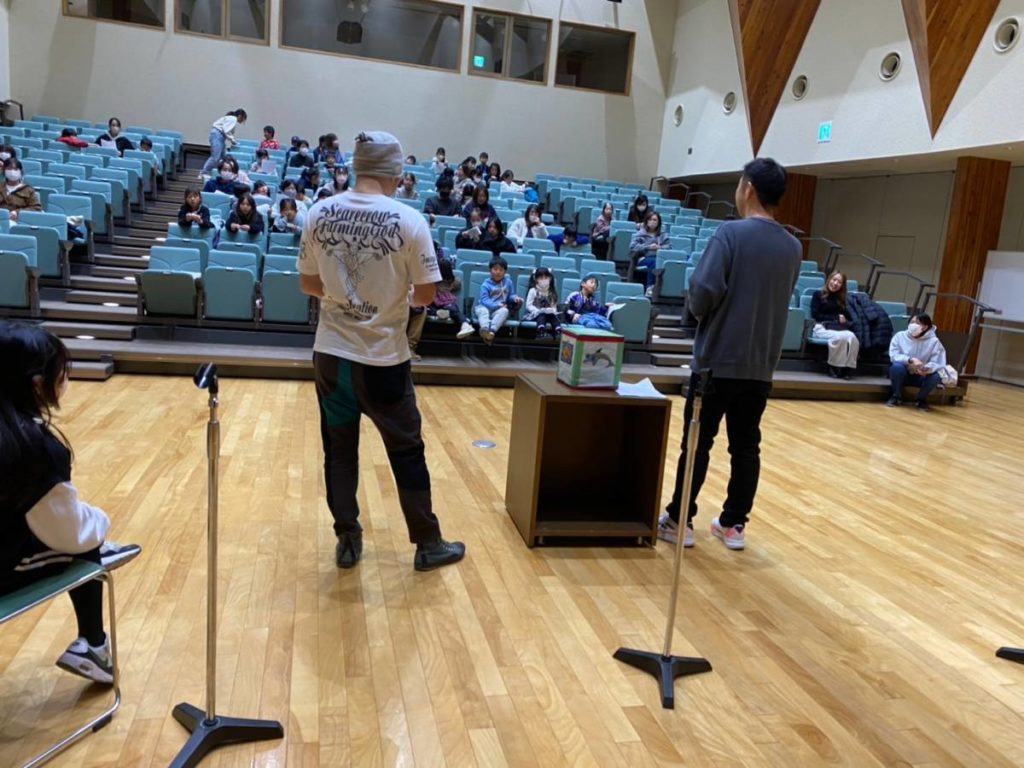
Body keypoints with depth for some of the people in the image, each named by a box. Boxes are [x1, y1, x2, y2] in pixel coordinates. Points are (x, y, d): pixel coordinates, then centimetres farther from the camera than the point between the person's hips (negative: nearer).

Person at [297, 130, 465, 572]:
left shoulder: (319, 214, -2)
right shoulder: (408, 221, -12)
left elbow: (308, 284, 7)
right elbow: (426, 294, -10)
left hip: (331, 353, 4)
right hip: (382, 359, -3)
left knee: (339, 450, 15)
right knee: (406, 451, 10)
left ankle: (347, 542, 26)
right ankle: (428, 545, 23)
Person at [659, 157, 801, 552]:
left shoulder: (731, 232, -11)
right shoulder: (793, 247, 10)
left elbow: (705, 289, -20)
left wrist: (696, 308, 0)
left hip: (717, 361, -5)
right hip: (761, 366, 5)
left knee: (697, 443, 4)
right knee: (746, 446, 11)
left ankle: (679, 521, 13)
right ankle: (734, 524, 20)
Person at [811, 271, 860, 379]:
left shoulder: (841, 299, 26)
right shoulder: (818, 294, 13)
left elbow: (849, 317, 16)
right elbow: (815, 315, 1)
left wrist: (843, 318, -7)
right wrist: (836, 318, -2)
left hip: (839, 328, 4)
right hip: (822, 327, -4)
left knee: (852, 337, -33)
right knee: (840, 337, -38)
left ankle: (847, 367, -32)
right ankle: (834, 367, -28)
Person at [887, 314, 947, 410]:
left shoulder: (934, 341, -10)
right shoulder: (900, 336, -9)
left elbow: (939, 364, -17)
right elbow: (893, 356, -16)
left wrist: (926, 368, -40)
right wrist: (910, 360, -35)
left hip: (921, 376, 1)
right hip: (903, 375, 0)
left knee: (936, 376, -31)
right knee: (896, 366, -34)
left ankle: (921, 399, 0)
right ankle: (896, 396, -7)